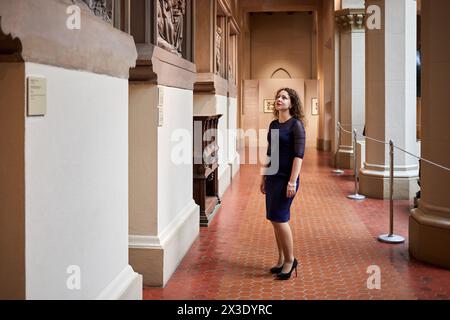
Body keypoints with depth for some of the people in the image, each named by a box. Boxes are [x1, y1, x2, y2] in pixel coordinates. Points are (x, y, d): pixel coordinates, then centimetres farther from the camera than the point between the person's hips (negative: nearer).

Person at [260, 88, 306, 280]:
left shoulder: (296, 124, -9)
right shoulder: (273, 124, 12)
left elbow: (299, 155, -15)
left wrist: (292, 181, -20)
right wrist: (264, 177, 18)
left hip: (286, 178, -7)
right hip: (273, 177, 7)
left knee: (279, 218, -8)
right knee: (275, 219, 10)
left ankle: (290, 260, 7)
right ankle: (281, 260, 21)